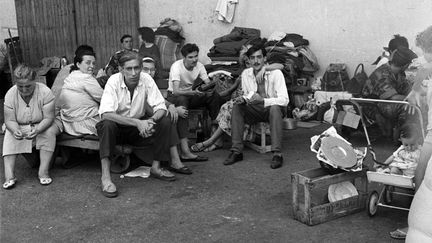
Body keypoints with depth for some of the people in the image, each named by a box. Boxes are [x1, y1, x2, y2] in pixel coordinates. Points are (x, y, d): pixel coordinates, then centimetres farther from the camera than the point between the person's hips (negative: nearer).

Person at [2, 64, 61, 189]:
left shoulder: (45, 92, -23)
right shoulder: (10, 95, -15)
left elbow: (48, 118, -23)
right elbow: (10, 120, -14)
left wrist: (37, 130, -42)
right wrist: (15, 130, -38)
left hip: (42, 126, -2)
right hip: (19, 127, 2)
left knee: (50, 131, -32)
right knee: (10, 136, -25)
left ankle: (43, 170, -29)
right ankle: (9, 175, -30)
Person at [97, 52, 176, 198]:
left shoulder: (146, 79, -11)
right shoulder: (114, 81, -21)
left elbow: (160, 107, -12)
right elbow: (105, 113, -32)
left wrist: (151, 120, -36)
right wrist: (137, 122, -40)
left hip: (139, 127, 3)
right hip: (117, 128, -3)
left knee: (165, 122, -17)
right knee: (107, 124, -35)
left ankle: (156, 167, -6)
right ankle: (105, 177, -33)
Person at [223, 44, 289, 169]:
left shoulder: (275, 73, -16)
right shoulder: (245, 74, -2)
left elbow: (284, 100, -24)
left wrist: (262, 100, -37)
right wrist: (243, 99, -14)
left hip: (273, 108, -4)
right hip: (255, 110, 4)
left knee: (275, 108, -37)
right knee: (237, 107, -21)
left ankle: (277, 154, -34)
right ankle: (237, 151, -20)